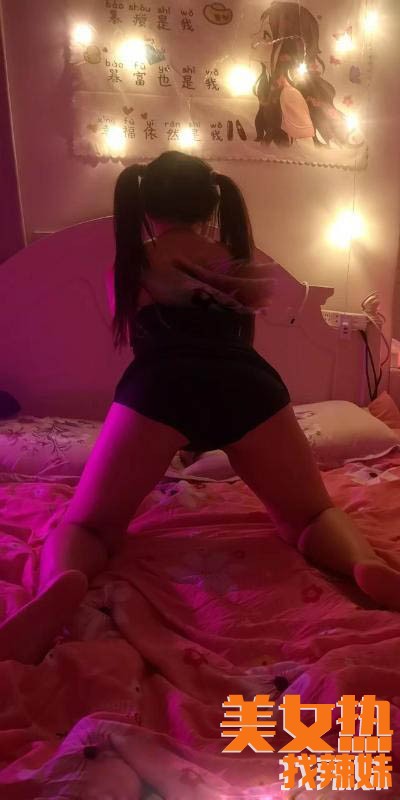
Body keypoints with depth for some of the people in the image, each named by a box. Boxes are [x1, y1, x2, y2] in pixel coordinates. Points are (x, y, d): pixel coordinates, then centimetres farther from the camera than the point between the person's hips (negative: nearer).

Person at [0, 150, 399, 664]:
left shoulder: (127, 266, 26)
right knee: (312, 515, 20)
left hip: (159, 385, -1)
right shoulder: (244, 263, 29)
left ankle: (60, 582, -26)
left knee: (87, 524, 12)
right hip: (249, 384, 2)